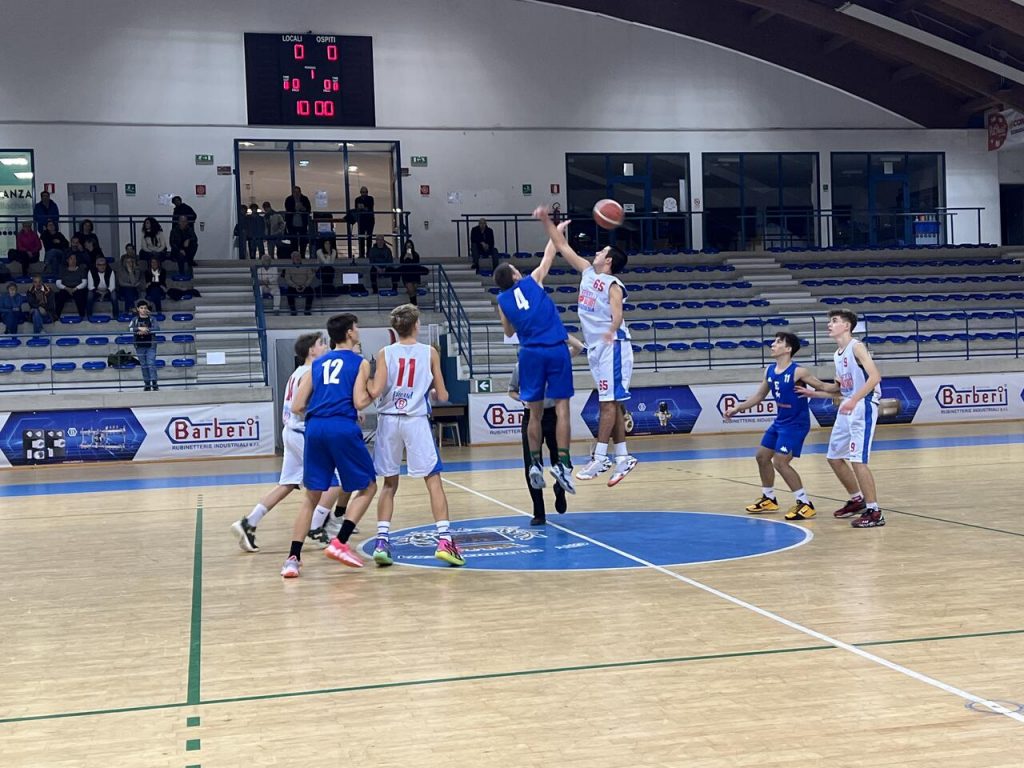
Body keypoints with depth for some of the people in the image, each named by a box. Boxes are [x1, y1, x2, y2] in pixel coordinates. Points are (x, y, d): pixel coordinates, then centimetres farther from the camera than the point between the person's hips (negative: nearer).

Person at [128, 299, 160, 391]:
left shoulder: (152, 319, 3)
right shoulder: (135, 319, 6)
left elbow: (157, 328, -12)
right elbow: (130, 329, -8)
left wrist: (145, 330, -20)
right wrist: (140, 328, -23)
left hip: (150, 345, -2)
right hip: (140, 346, 2)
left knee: (151, 364, -10)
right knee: (143, 365, 5)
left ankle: (154, 384, -12)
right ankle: (147, 385, 10)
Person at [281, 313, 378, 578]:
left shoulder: (317, 363, 21)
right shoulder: (360, 363, 8)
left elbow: (297, 407, 14)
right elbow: (359, 402, -3)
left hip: (315, 428, 5)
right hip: (343, 428, -5)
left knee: (312, 496, 13)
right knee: (368, 487, 12)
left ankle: (293, 557, 3)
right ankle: (340, 543, -1)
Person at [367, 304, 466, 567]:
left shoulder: (384, 353, 2)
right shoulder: (430, 352, 2)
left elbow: (375, 392, -8)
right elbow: (442, 395, 5)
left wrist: (365, 382, 14)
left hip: (388, 420, 2)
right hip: (416, 420, -2)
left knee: (389, 484, 13)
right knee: (433, 480, 2)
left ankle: (381, 540, 5)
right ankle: (444, 539, -7)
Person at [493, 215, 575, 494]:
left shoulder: (502, 300, 10)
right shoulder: (532, 281, 5)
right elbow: (548, 257, 20)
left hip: (531, 353, 2)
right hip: (556, 350, -2)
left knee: (535, 412, 10)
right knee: (561, 408, -1)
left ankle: (536, 464, 10)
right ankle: (562, 463, -8)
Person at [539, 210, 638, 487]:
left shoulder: (613, 285, -11)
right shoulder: (588, 272, 11)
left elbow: (617, 314, -27)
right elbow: (562, 246, 15)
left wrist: (611, 330, -48)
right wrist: (547, 220, 8)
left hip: (612, 346, -8)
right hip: (597, 347, 8)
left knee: (609, 402, -7)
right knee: (611, 403, 9)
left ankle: (600, 458, -7)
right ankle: (623, 458, 12)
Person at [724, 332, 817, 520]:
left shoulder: (798, 372, -20)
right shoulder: (769, 371, 3)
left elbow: (823, 387, -16)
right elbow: (759, 395, 14)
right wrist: (737, 408, 11)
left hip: (796, 423, -9)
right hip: (779, 422, 9)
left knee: (780, 462, -16)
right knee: (762, 456, 15)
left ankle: (805, 504, -6)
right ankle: (769, 499, 32)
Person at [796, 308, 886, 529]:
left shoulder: (856, 347, -12)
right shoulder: (838, 354, 15)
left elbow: (875, 376, -24)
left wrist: (854, 400, -32)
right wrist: (813, 392, 18)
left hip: (863, 407, -10)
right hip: (847, 408, 10)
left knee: (857, 459, -14)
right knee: (834, 456, 15)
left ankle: (874, 512, -6)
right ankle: (857, 500, 31)